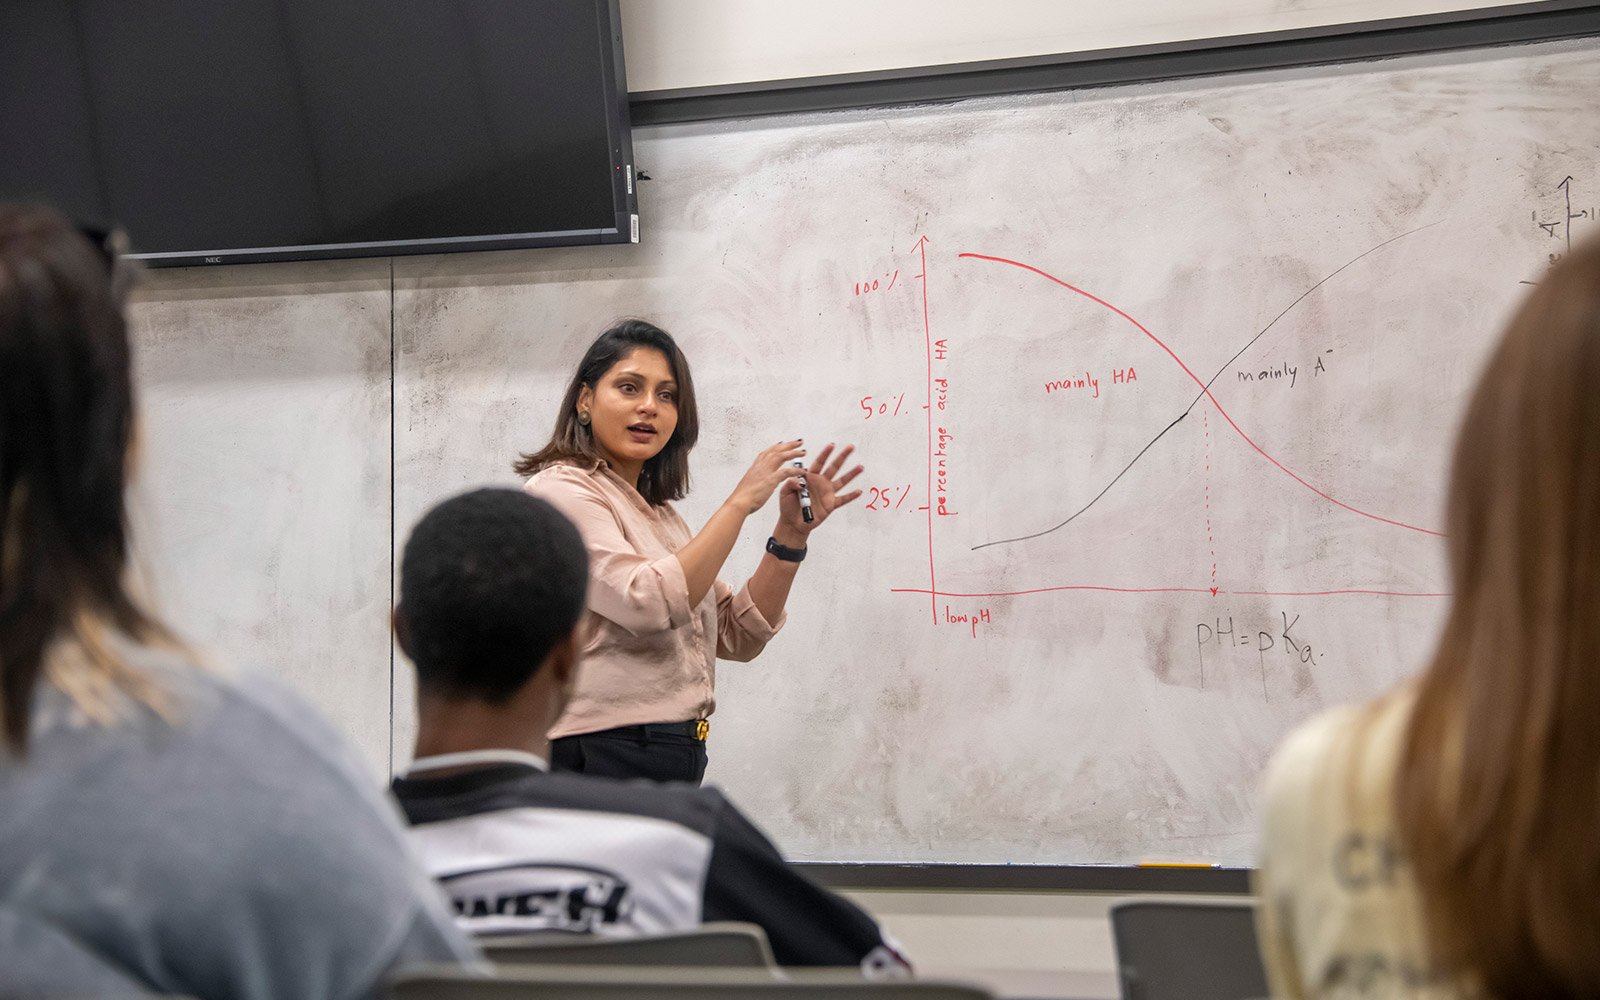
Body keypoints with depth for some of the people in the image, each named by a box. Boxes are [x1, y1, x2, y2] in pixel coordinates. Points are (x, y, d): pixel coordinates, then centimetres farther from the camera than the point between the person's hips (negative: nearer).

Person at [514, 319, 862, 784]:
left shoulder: (657, 512, 19)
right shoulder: (559, 489, -6)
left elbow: (737, 637, 14)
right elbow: (648, 603, -21)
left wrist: (792, 533, 3)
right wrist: (740, 502, -15)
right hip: (604, 756, -8)